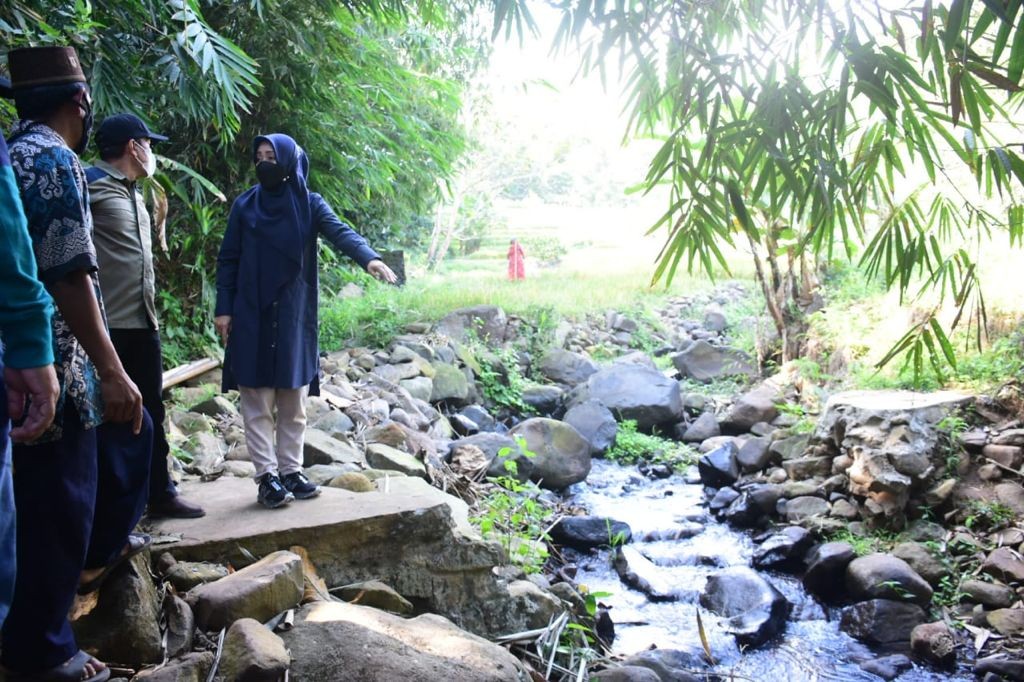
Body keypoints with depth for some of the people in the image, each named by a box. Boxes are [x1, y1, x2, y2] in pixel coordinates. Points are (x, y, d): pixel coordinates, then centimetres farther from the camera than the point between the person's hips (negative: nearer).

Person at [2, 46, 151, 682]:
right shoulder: (52, 159, -16)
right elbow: (69, 276, -23)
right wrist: (111, 372, -21)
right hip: (54, 368, -10)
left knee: (132, 431, 25)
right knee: (59, 507, 1)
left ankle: (101, 547, 39)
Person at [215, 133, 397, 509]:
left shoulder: (309, 204, 1)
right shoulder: (244, 205, 4)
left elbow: (341, 232, -17)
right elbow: (228, 260, 6)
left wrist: (369, 257, -36)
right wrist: (223, 309, -2)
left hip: (294, 317, 0)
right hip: (252, 317, 0)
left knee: (293, 402, 7)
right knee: (258, 402, 0)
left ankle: (291, 471, 16)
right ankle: (267, 476, 5)